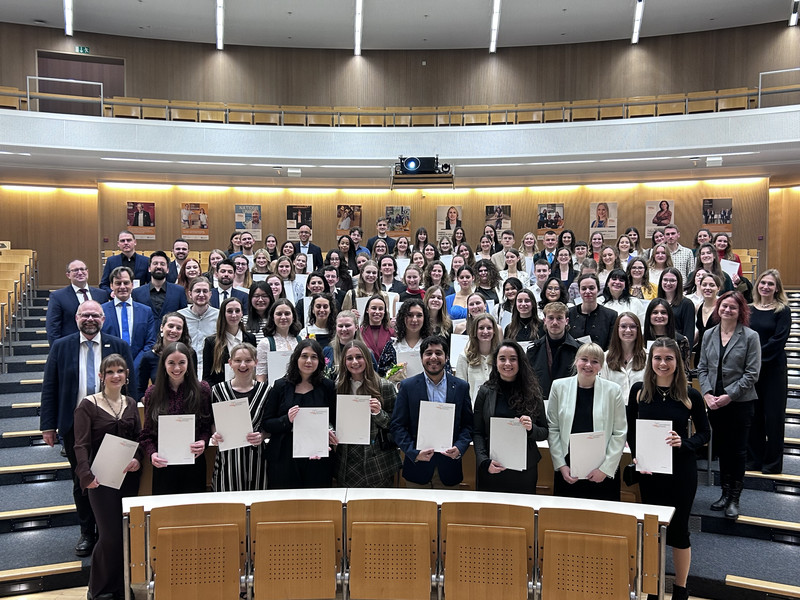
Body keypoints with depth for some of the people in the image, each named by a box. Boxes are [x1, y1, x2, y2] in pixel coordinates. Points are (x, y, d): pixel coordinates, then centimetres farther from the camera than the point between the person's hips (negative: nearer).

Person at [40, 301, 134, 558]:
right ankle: (87, 533, 27)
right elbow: (49, 389, 2)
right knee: (80, 481, 12)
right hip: (74, 424, 1)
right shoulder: (60, 347, 1)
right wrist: (48, 425, -2)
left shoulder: (119, 347, -1)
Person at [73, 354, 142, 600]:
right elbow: (82, 445, -10)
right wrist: (86, 475, -22)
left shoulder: (131, 404, 9)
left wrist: (138, 459, -10)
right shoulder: (88, 405, -5)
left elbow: (139, 438, 10)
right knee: (111, 535, -5)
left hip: (128, 476, 4)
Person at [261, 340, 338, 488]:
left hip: (317, 460, 1)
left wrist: (331, 432, -10)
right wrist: (287, 420, -16)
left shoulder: (327, 387, 6)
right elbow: (266, 424, 1)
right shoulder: (281, 386, 3)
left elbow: (336, 420, 10)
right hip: (284, 460, -1)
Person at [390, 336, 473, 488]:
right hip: (417, 466, -1)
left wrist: (459, 448, -12)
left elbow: (468, 425, 5)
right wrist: (414, 452, -15)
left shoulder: (461, 387, 4)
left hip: (449, 468, 1)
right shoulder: (408, 386, -1)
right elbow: (397, 426, -2)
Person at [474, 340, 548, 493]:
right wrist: (484, 462, -13)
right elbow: (477, 433, -1)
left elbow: (544, 432, 5)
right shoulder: (486, 392, 0)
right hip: (491, 469, 0)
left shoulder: (532, 393, 2)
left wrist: (532, 428, -15)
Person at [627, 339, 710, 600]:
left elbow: (704, 433, 0)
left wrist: (683, 443, -18)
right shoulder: (639, 391, -3)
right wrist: (636, 456, -10)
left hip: (681, 470, -1)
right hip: (648, 471, 1)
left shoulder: (690, 395, -7)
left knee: (678, 529, 10)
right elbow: (631, 431, 4)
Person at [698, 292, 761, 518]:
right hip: (714, 403, 4)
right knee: (721, 449, 13)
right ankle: (725, 493, 26)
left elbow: (752, 373, -9)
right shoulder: (709, 335, 6)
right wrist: (707, 393, -7)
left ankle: (734, 498, 17)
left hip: (740, 403, -4)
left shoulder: (750, 337, -6)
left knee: (738, 451, 4)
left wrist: (729, 396, -15)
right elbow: (702, 368, 7)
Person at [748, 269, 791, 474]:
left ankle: (773, 463, 12)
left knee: (773, 415, 2)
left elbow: (778, 340, -11)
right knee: (752, 414, 8)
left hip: (773, 369, -4)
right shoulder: (749, 310, 9)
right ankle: (754, 459, 19)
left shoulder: (783, 311, -2)